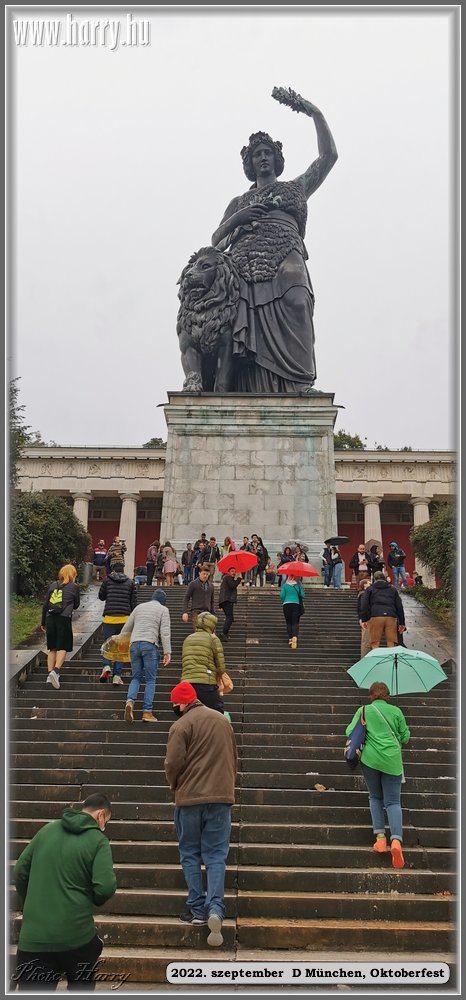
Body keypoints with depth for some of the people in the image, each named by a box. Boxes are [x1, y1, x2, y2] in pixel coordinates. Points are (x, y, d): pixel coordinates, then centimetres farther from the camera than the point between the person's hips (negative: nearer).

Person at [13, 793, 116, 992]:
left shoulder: (47, 830, 9)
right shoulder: (98, 840, -5)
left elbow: (19, 873, 12)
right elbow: (105, 887, -15)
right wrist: (94, 899, 8)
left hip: (33, 936, 3)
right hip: (76, 934, -2)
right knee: (83, 987, 24)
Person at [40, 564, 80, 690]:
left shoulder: (53, 585, 14)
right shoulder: (74, 587, 4)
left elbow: (45, 605, 15)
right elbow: (76, 605, 13)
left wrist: (43, 623, 21)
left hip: (50, 618, 4)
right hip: (64, 619, -4)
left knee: (52, 648, 11)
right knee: (63, 647, -2)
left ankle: (49, 674, 6)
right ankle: (56, 670, -21)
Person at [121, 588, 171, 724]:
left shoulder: (139, 607, 21)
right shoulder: (163, 609, 9)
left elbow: (126, 628, 21)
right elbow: (165, 632, -3)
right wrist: (167, 652, -6)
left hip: (134, 644, 4)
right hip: (150, 645, -4)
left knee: (136, 677, 11)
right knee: (150, 680, 2)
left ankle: (130, 701, -14)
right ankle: (147, 712, -4)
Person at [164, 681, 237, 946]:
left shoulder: (182, 725, -9)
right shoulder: (223, 721, 11)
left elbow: (173, 763, -12)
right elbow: (234, 758, 18)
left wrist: (175, 786, 8)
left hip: (190, 797, -4)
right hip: (222, 796, 4)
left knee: (191, 854, 11)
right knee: (216, 855, 5)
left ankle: (198, 909, 10)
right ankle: (215, 908, -10)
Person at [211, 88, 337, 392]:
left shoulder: (295, 189, 27)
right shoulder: (239, 202, 31)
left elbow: (329, 155, 17)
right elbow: (216, 241, 21)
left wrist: (315, 113, 11)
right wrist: (238, 218, 3)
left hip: (285, 267, -1)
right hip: (245, 275, 1)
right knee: (250, 351, -15)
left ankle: (299, 387, -31)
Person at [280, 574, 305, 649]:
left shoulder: (284, 585, 2)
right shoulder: (298, 585, 5)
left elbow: (282, 595, -6)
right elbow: (302, 595, 1)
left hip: (286, 605, 0)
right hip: (296, 604, 0)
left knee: (288, 623, 10)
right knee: (295, 623, -4)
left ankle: (290, 639, 6)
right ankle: (295, 636, -27)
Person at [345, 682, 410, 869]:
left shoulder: (364, 710, 5)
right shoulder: (396, 711, 7)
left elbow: (350, 732, 2)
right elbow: (405, 736, 12)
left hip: (370, 759, 0)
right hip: (392, 761, 0)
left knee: (375, 798, 17)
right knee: (393, 802, 1)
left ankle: (380, 838, 2)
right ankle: (396, 840, -22)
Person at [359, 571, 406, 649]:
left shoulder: (370, 589, 18)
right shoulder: (393, 589, 24)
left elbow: (364, 605, 6)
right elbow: (399, 606, 19)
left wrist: (364, 620, 5)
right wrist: (401, 623, 19)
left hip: (376, 617, -2)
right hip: (391, 617, 2)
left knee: (375, 643, -1)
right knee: (392, 643, 2)